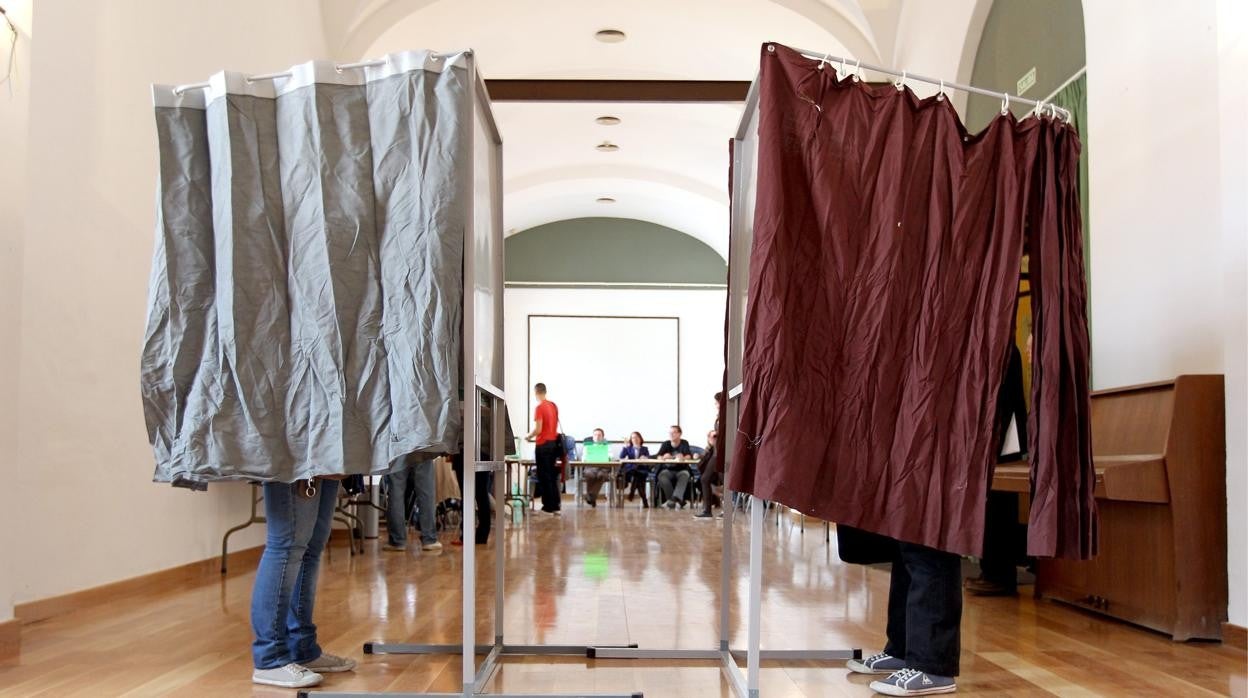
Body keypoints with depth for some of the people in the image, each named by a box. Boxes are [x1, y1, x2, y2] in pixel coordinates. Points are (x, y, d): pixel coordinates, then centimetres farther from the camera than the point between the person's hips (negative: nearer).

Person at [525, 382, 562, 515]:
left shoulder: (539, 408, -14)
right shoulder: (554, 406, 8)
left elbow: (538, 429, -17)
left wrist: (528, 437, -1)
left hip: (543, 444, -7)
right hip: (554, 442, 7)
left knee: (544, 477, -1)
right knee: (552, 475, 13)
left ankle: (548, 507, 0)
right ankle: (556, 505, 14)